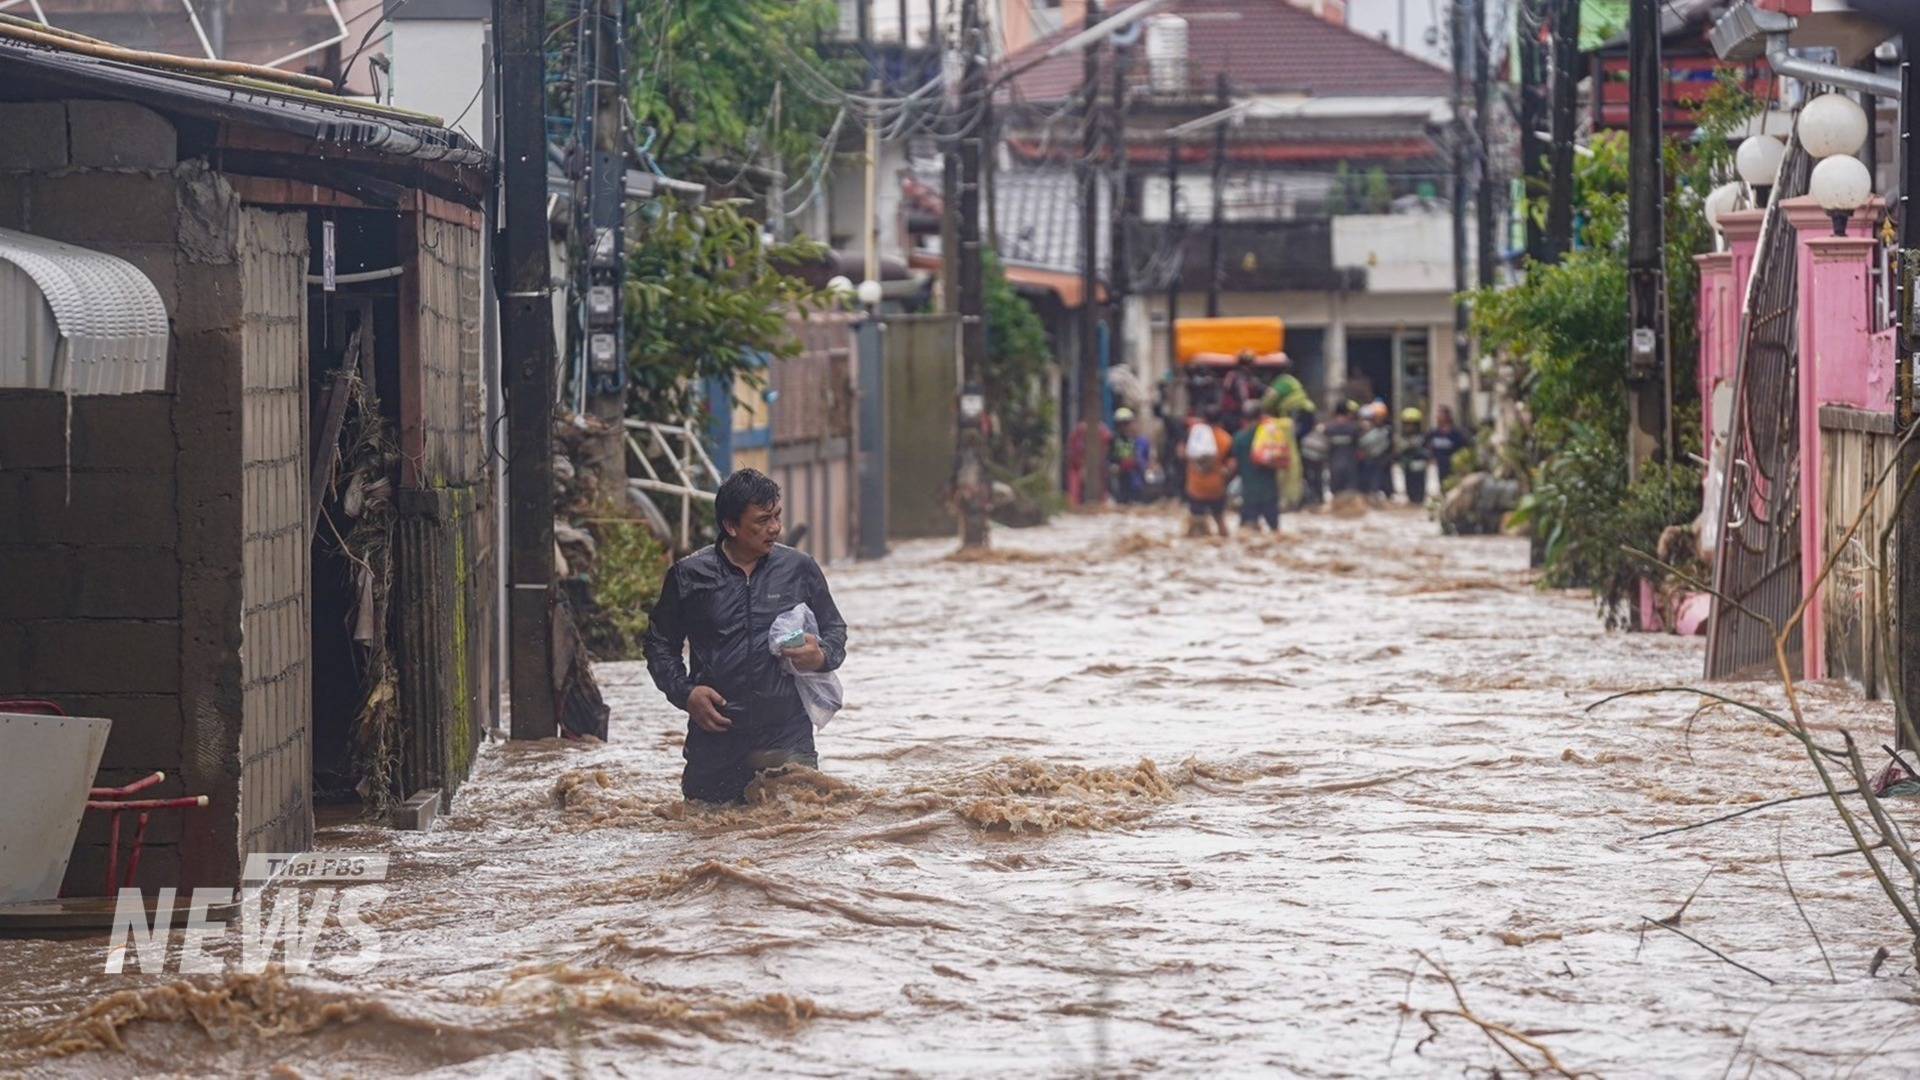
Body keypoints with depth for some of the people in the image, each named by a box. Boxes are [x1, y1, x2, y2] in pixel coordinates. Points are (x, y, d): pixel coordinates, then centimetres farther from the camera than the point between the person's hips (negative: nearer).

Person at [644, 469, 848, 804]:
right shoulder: (689, 576, 1)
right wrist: (685, 693, -5)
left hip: (787, 734, 0)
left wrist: (822, 656, -7)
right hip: (716, 731, 0)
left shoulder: (799, 568, 4)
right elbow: (660, 643, 10)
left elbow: (834, 628, 15)